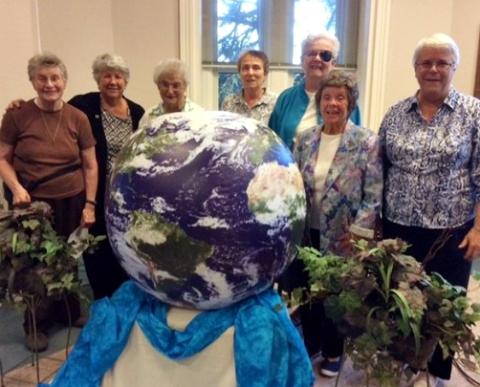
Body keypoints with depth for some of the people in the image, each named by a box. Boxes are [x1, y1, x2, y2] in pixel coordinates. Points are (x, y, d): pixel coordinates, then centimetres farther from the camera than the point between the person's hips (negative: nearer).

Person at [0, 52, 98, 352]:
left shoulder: (78, 118, -1)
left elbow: (90, 165, 4)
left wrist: (89, 204, 0)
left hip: (72, 202, 2)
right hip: (33, 204, -2)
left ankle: (71, 313, 36)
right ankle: (36, 326, 27)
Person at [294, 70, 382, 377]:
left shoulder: (367, 142, -10)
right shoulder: (305, 139, 2)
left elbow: (374, 195, -12)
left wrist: (357, 236, -15)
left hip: (342, 239, -3)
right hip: (307, 234, 4)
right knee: (306, 292, 16)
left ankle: (333, 352, 35)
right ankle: (310, 344, 39)